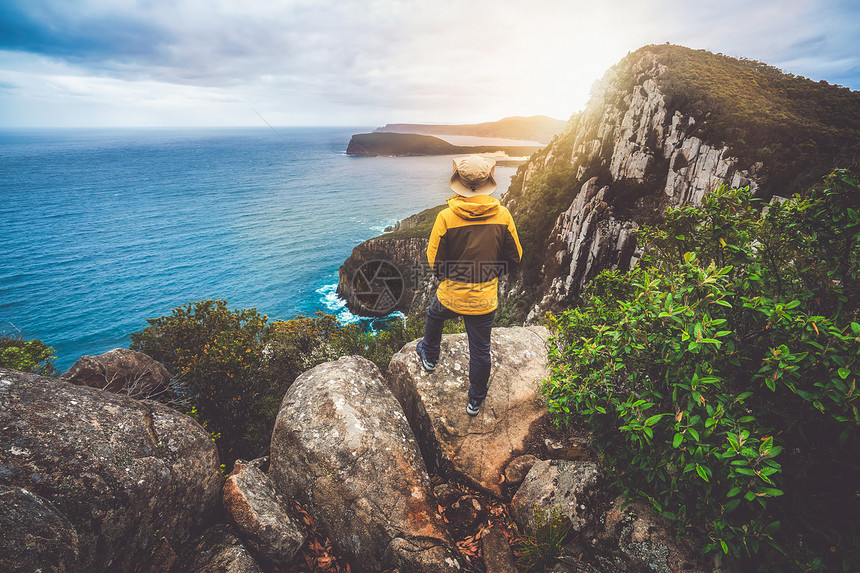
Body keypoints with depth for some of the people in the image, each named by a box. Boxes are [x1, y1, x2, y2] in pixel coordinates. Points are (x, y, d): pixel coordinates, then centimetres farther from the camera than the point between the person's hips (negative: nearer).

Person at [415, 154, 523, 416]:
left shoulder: (446, 217, -17)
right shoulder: (502, 215, -9)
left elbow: (434, 259, -8)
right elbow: (514, 257, 1)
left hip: (451, 295, -1)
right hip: (486, 299, 2)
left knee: (434, 317, 33)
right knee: (480, 350, 16)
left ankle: (429, 356, 56)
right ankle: (475, 400, 34)